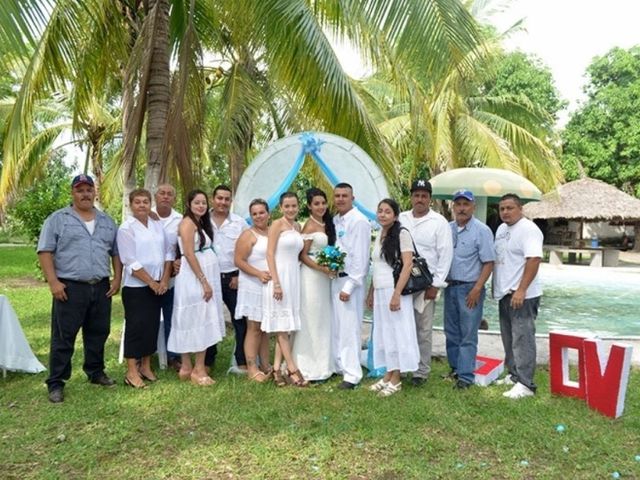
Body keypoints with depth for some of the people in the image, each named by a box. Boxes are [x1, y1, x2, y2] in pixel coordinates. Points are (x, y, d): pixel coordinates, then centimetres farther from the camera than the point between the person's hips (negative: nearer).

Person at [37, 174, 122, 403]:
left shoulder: (107, 221, 13)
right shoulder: (57, 219, 0)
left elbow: (116, 253, 15)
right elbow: (45, 252, -5)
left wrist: (117, 279, 4)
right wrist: (53, 282, -13)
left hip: (101, 287, 4)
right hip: (70, 288, -4)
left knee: (98, 333, 14)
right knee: (63, 337, 1)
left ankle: (96, 372, 29)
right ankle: (56, 383, 10)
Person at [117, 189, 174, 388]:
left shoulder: (157, 226, 9)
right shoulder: (126, 228, -8)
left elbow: (168, 252, 8)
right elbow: (131, 262, -13)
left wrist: (164, 279, -3)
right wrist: (151, 282, -12)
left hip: (158, 286, 6)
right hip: (136, 287, -6)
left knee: (152, 325, 10)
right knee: (136, 326, -2)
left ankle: (146, 366, 23)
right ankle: (132, 372, 7)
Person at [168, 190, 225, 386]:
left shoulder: (201, 223, 18)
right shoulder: (187, 223, -9)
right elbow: (189, 254, -17)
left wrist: (208, 281, 7)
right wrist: (204, 281, -19)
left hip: (206, 276, 9)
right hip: (194, 278, -9)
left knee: (203, 321, 9)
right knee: (199, 321, -5)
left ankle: (187, 367, 15)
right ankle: (198, 368, 2)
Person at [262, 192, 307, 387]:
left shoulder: (297, 226, 13)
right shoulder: (277, 224, -7)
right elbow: (270, 254, -12)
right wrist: (276, 283, -18)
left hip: (294, 276, 7)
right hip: (279, 275, -7)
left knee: (287, 324, 7)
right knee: (282, 323, -1)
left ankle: (277, 368, 14)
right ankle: (292, 369, 2)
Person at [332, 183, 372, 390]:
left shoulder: (359, 221, -12)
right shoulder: (335, 221, 12)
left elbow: (360, 257, -16)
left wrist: (349, 286, -18)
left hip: (350, 280, -8)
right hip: (335, 278, 8)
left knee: (349, 328, -6)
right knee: (336, 326, 14)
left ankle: (352, 374, 3)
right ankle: (340, 366, 26)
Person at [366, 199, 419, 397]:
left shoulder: (402, 234, -9)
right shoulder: (379, 236, 13)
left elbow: (408, 265, -15)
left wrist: (397, 294, -21)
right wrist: (371, 292, 15)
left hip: (394, 291, -7)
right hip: (380, 292, 7)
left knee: (397, 332, 1)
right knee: (384, 333, 11)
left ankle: (396, 379, 11)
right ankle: (388, 375, 20)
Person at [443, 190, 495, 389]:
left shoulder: (482, 230, -8)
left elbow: (489, 263, -10)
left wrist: (477, 289, -15)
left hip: (470, 288, -6)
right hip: (450, 287, 6)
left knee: (468, 335, -1)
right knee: (451, 332, 15)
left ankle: (465, 376, 6)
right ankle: (455, 368, 29)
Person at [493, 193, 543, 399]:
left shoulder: (528, 229, -13)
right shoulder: (501, 229, 15)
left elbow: (534, 259, -22)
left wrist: (521, 290, -27)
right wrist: (496, 287, 18)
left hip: (521, 295, -9)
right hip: (504, 293, 9)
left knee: (522, 338, -7)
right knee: (509, 338, 16)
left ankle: (525, 384, -2)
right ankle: (514, 375, 28)